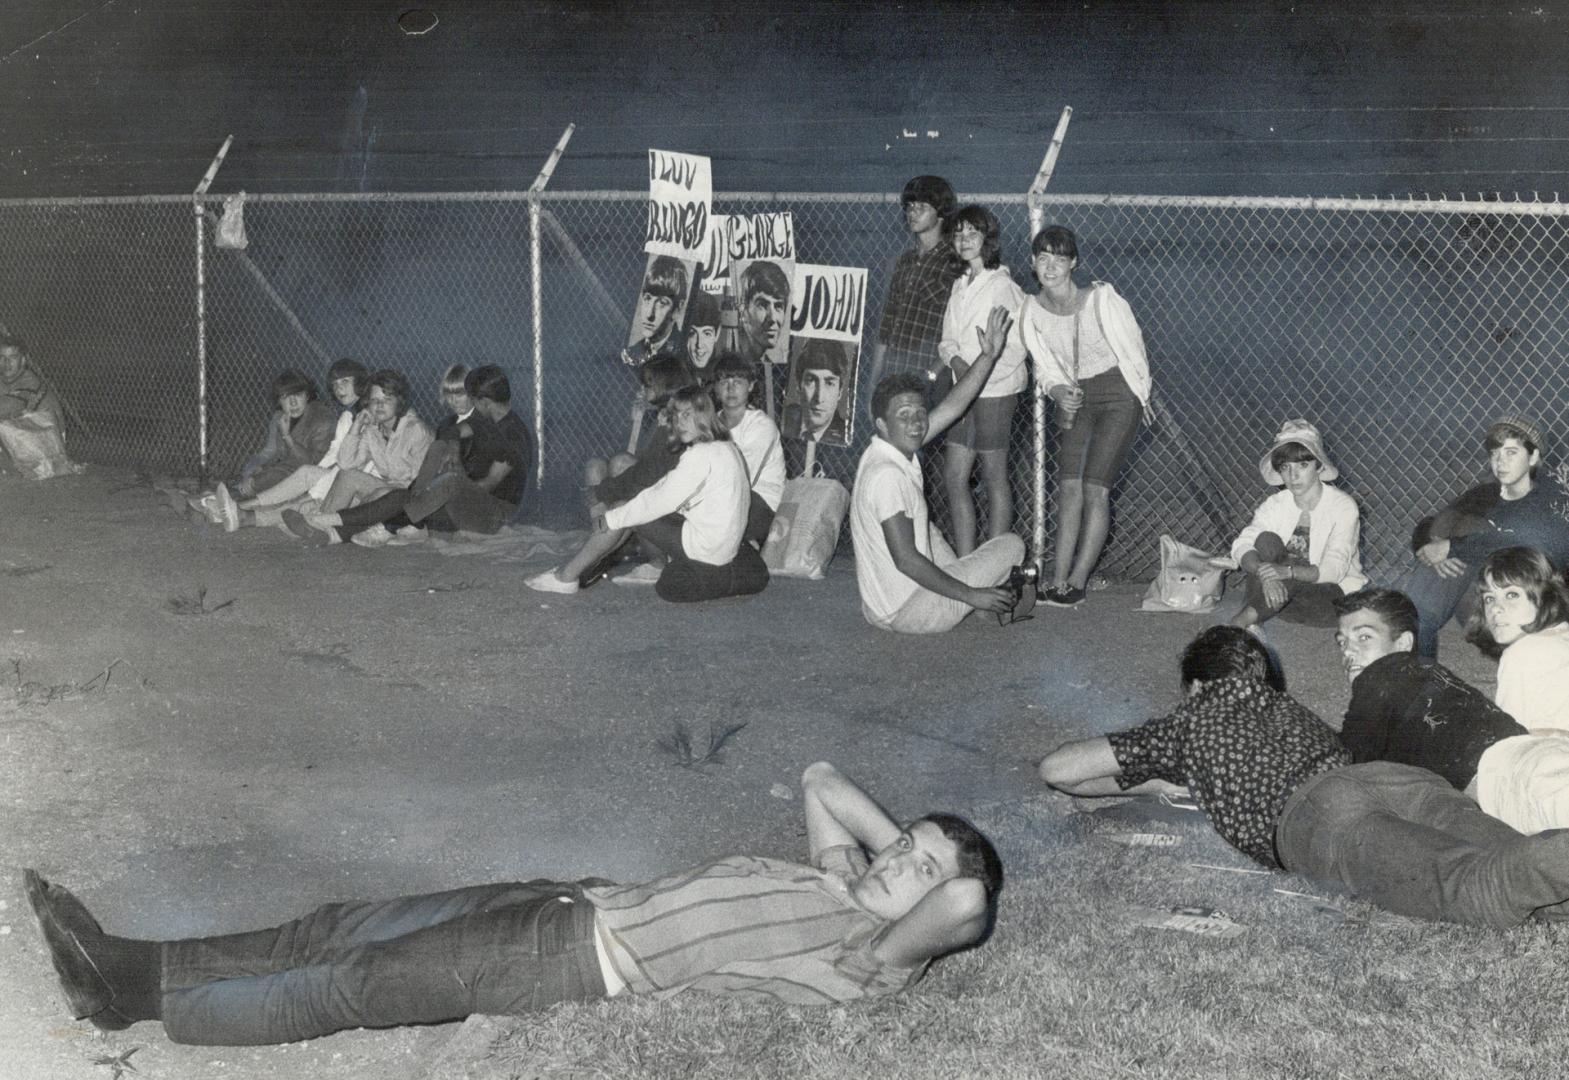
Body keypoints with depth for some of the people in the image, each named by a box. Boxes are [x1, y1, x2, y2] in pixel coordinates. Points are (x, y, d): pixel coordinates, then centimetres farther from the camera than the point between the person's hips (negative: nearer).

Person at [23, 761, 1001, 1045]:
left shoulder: (874, 957, -13)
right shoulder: (841, 880, 13)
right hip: (584, 903, 8)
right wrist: (901, 834, 16)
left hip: (586, 963, -8)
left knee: (361, 982, -8)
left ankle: (141, 1002, 2)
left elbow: (969, 899, -31)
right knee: (351, 931, 5)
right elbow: (821, 778, 27)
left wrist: (941, 873, -11)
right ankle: (134, 967, 9)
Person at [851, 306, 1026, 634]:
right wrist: (971, 595, -21)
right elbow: (906, 560, -26)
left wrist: (988, 356, 6)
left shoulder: (892, 449, 4)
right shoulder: (887, 475, -24)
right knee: (1012, 545, 4)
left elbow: (952, 407, 10)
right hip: (906, 613, -9)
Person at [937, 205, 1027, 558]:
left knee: (994, 479, -1)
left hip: (995, 391, -8)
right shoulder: (960, 285, 13)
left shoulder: (1002, 286, -11)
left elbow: (1016, 346, -14)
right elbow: (948, 339, 13)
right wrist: (956, 361, -8)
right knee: (954, 478, 8)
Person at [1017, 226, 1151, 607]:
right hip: (1074, 400, 5)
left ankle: (1078, 582, -6)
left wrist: (1141, 397, 2)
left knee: (1094, 488, -11)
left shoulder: (1101, 300, -20)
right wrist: (1058, 390, -14)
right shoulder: (1032, 313, -5)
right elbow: (1045, 368, 7)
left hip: (1117, 394, -5)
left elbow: (1131, 347, -7)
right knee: (1069, 486, -3)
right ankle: (1058, 580, -2)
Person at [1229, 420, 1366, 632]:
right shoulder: (1275, 505, 0)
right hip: (1288, 588, 4)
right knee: (1267, 540, -22)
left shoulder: (1343, 506, -12)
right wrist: (1263, 571, -39)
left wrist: (1288, 571, -40)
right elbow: (1242, 545, -17)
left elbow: (1333, 570, -23)